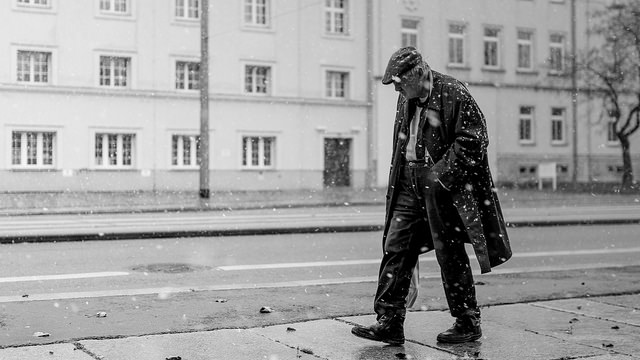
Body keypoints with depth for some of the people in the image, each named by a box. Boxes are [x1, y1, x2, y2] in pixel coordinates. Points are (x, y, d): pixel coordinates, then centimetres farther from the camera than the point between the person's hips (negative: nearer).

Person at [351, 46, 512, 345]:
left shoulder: (453, 93, -12)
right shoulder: (407, 98, 11)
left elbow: (473, 139, -15)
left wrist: (439, 174, -19)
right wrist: (402, 174, 10)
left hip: (443, 187, -7)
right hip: (410, 185, 7)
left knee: (450, 254, 1)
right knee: (395, 247, 0)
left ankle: (468, 324, 16)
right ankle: (389, 323, 4)